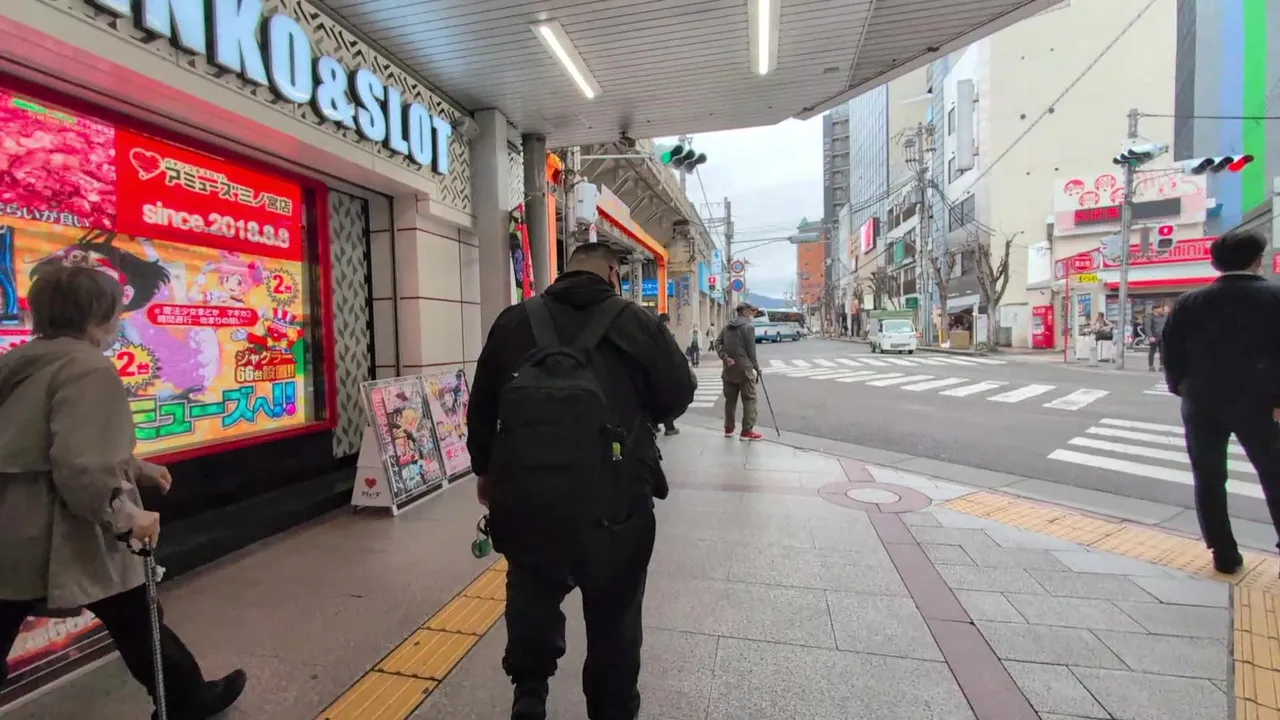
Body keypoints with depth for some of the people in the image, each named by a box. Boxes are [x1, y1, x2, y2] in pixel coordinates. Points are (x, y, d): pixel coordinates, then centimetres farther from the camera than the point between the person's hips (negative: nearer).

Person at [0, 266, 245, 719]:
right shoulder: (89, 369, -20)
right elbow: (81, 466, -30)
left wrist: (135, 468, 21)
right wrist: (125, 515, -17)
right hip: (52, 534, -8)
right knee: (136, 621, 11)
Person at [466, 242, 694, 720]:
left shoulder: (514, 321, 9)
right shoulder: (637, 322, 1)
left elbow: (481, 403, 14)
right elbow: (678, 396, 6)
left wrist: (485, 470, 27)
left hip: (524, 490, 2)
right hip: (613, 498, -2)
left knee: (532, 594, 28)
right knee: (614, 610, 19)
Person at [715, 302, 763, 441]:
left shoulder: (727, 327, 13)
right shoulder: (748, 327, -9)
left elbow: (717, 343, 2)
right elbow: (751, 351, -10)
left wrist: (725, 357, -7)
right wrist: (756, 368, 0)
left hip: (729, 369, 7)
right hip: (744, 369, -7)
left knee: (730, 399, 13)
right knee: (749, 400, 1)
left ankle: (728, 429, 20)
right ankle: (747, 431, 1)